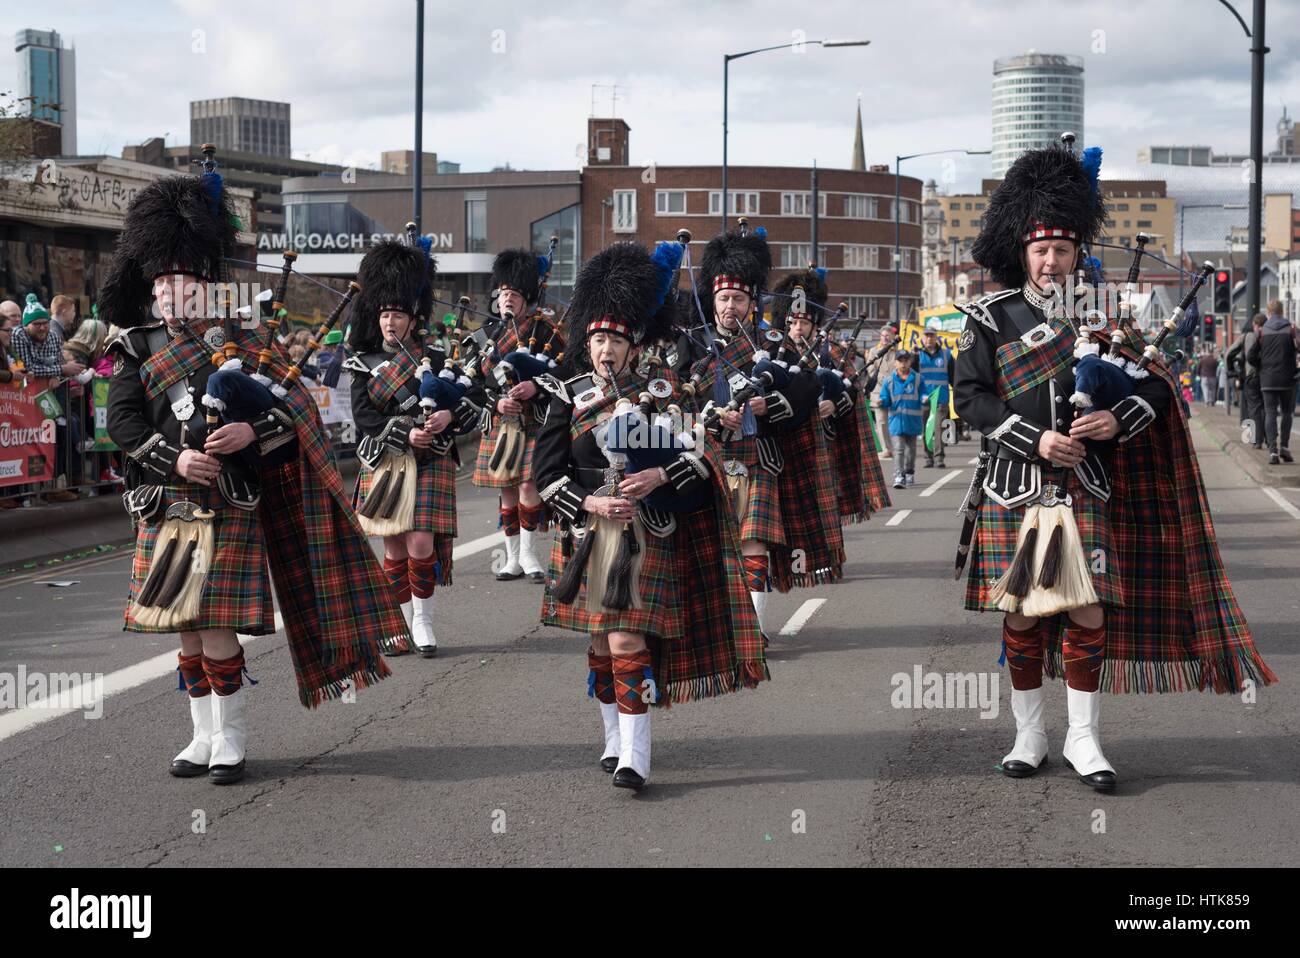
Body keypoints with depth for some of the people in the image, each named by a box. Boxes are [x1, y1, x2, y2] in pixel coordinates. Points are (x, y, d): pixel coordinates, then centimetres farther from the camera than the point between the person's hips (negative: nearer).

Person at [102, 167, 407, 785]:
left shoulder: (241, 343, 2)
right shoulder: (136, 347, 7)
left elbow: (297, 412, -1)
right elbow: (122, 421, -3)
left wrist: (251, 432, -20)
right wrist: (176, 458, -18)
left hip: (229, 507, -3)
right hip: (165, 509, 3)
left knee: (217, 627, -7)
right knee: (186, 630, 8)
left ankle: (232, 740, 7)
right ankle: (204, 737, 21)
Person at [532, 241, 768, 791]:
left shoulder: (658, 396, -1)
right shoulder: (567, 397, 3)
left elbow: (702, 454, 0)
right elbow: (546, 473, -1)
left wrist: (658, 477, -17)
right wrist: (591, 503, -15)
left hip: (645, 536, -3)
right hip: (588, 535, 3)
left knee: (628, 642, -11)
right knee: (601, 644, 12)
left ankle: (634, 756, -11)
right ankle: (614, 740, 29)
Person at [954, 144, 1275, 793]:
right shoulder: (991, 318, 1)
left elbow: (1155, 385, 6)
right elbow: (972, 398, -6)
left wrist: (1117, 419, -15)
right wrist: (1037, 439, -16)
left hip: (1085, 488, 1)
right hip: (1014, 488, -1)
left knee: (1089, 613, -2)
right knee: (1022, 616, 5)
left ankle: (1083, 739, 9)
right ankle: (1029, 735, 18)